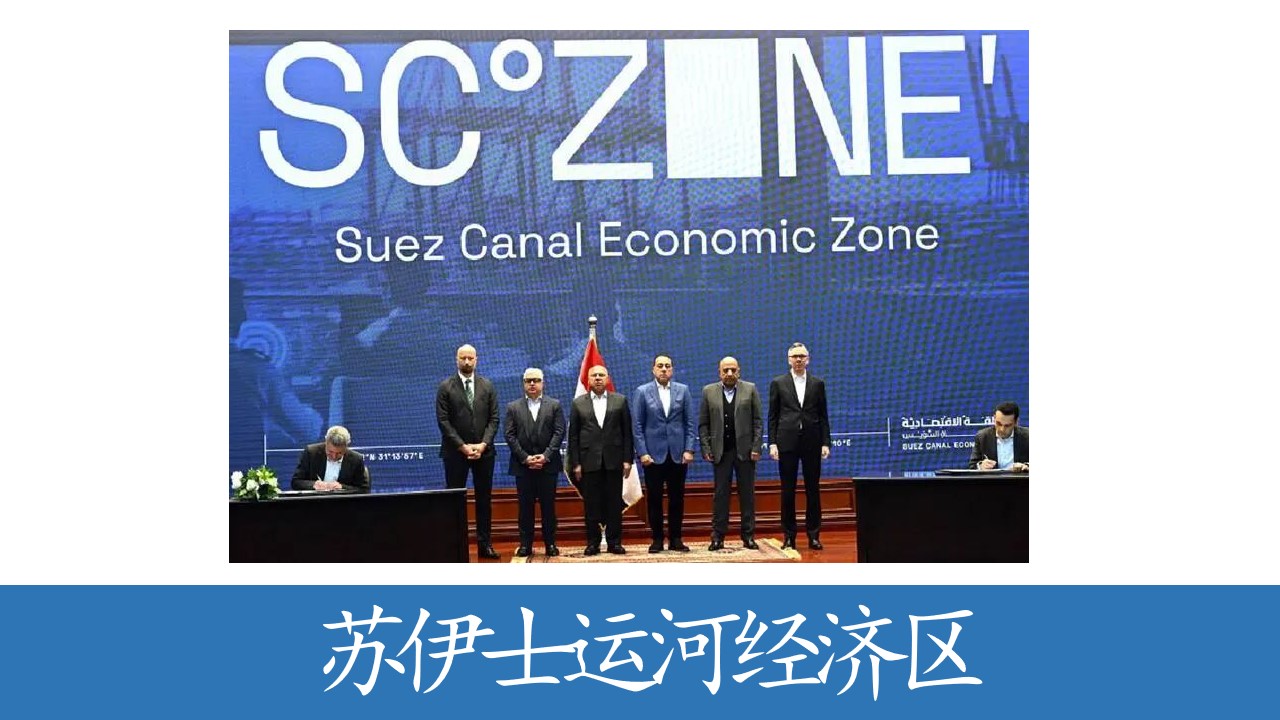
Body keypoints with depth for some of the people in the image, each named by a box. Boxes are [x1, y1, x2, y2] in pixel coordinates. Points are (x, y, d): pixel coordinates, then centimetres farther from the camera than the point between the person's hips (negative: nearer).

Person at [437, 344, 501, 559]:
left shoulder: (487, 386, 8)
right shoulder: (446, 387, 0)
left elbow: (494, 418, 5)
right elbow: (443, 421, -5)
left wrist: (483, 444, -9)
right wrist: (462, 446, -12)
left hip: (484, 451, 3)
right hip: (455, 452, -2)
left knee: (484, 499, 5)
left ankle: (484, 544, 11)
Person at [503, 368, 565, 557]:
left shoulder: (554, 405, 7)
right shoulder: (513, 407, 8)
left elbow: (559, 433, 0)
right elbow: (510, 436, 1)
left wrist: (545, 456, -11)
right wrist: (525, 458, -9)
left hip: (548, 464, 0)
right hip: (522, 465, 1)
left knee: (548, 506, 2)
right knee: (525, 506, 3)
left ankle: (550, 543, 9)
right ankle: (525, 544, 8)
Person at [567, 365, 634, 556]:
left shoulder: (620, 401, 7)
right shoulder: (578, 403, 7)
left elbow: (627, 432, 6)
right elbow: (573, 435, 5)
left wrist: (627, 459, -1)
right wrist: (575, 463, -1)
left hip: (614, 460, 0)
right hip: (589, 461, 0)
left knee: (614, 503, 3)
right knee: (591, 504, 2)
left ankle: (614, 542, 10)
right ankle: (593, 543, 10)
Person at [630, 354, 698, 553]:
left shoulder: (683, 390, 6)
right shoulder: (642, 392, 2)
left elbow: (690, 422, 5)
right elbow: (637, 426, 0)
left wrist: (689, 449, -3)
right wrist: (642, 453, -8)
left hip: (678, 454, 1)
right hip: (653, 454, -1)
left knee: (677, 498, 5)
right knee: (654, 499, 3)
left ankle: (676, 539, 15)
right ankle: (657, 539, 11)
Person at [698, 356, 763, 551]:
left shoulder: (750, 389, 4)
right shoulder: (709, 391, 6)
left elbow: (758, 421, 2)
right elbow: (703, 424, 6)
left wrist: (756, 447, -5)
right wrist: (706, 449, -2)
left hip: (745, 450, 0)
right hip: (721, 451, 0)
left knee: (747, 494, 4)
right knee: (720, 495, 3)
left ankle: (748, 536, 10)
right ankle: (718, 537, 7)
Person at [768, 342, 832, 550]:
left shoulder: (817, 384, 9)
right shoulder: (778, 383, 6)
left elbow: (823, 416, 8)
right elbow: (773, 416, 4)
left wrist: (826, 443, 0)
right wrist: (772, 443, -4)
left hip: (811, 442, 1)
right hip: (787, 443, -1)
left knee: (813, 490, 3)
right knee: (788, 491, 2)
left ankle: (813, 535, 9)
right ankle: (789, 536, 9)